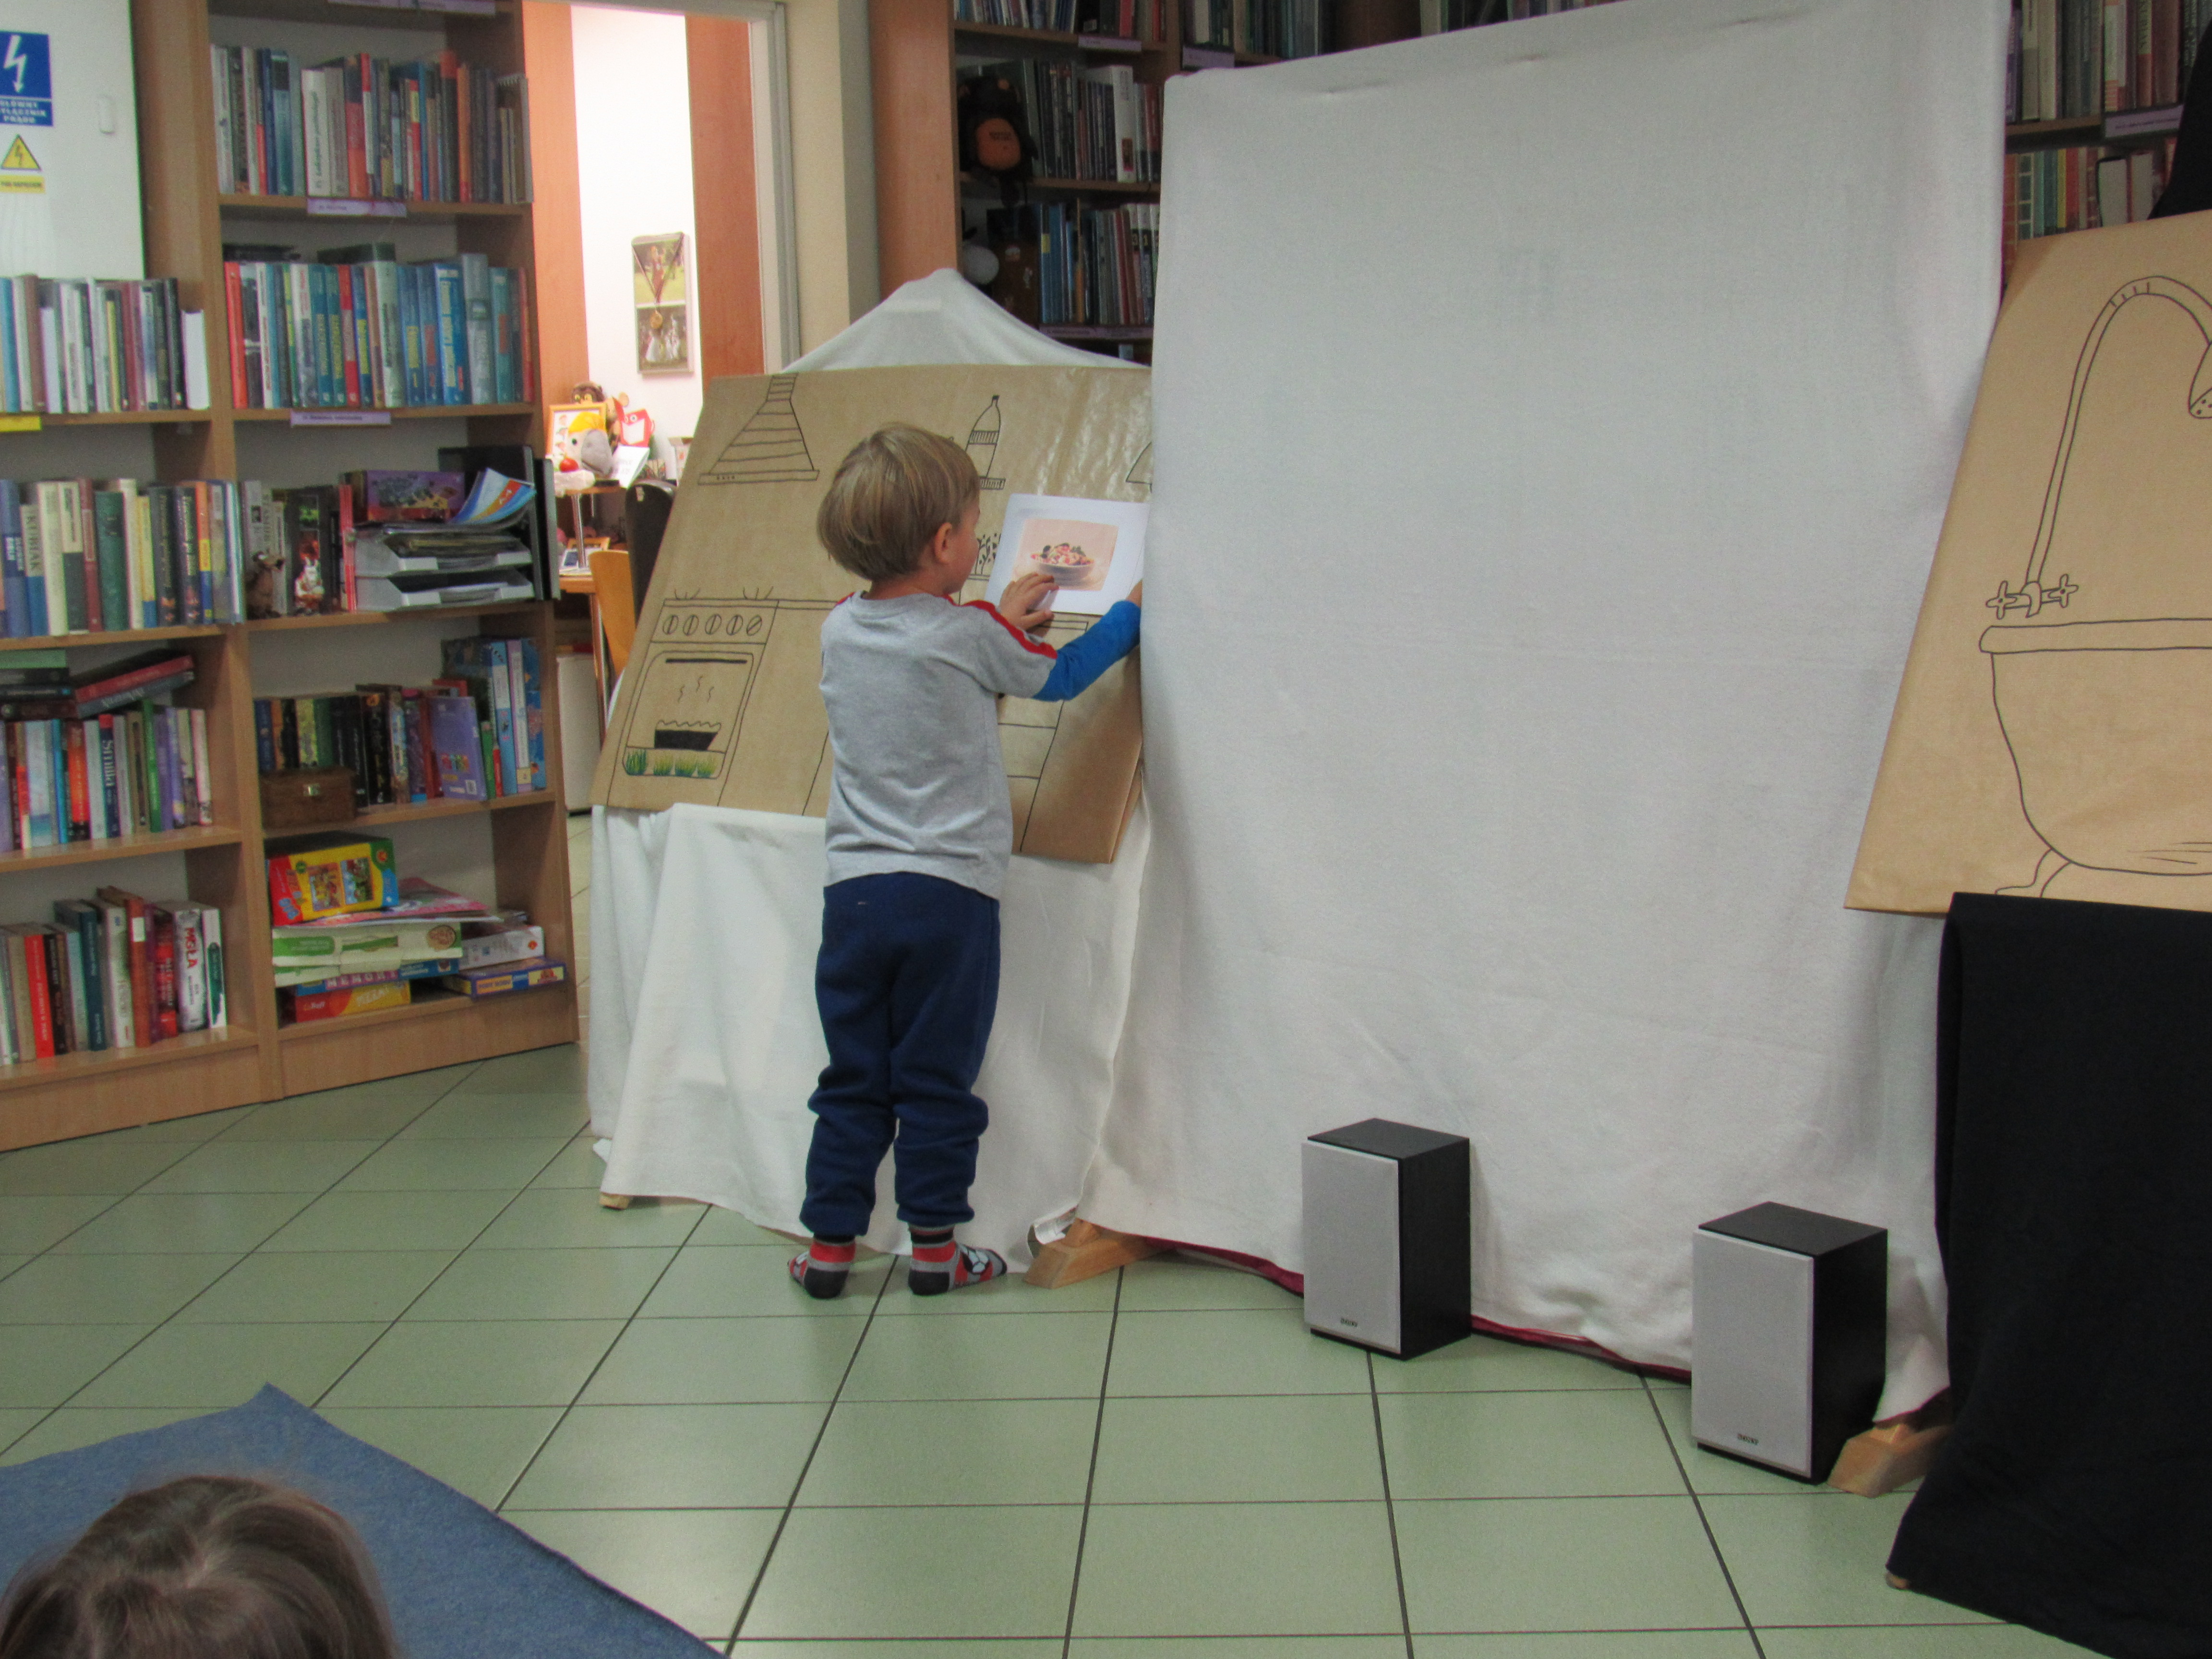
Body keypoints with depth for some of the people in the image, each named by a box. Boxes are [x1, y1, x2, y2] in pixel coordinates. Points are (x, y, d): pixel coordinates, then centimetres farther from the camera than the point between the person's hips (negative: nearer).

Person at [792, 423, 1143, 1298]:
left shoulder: (839, 632, 5)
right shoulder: (973, 638, -9)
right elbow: (1057, 674, 9)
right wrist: (1130, 613, 24)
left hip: (853, 890, 4)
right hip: (949, 895, -4)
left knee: (852, 1083, 13)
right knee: (937, 1084, 7)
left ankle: (830, 1242, 16)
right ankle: (934, 1247, 15)